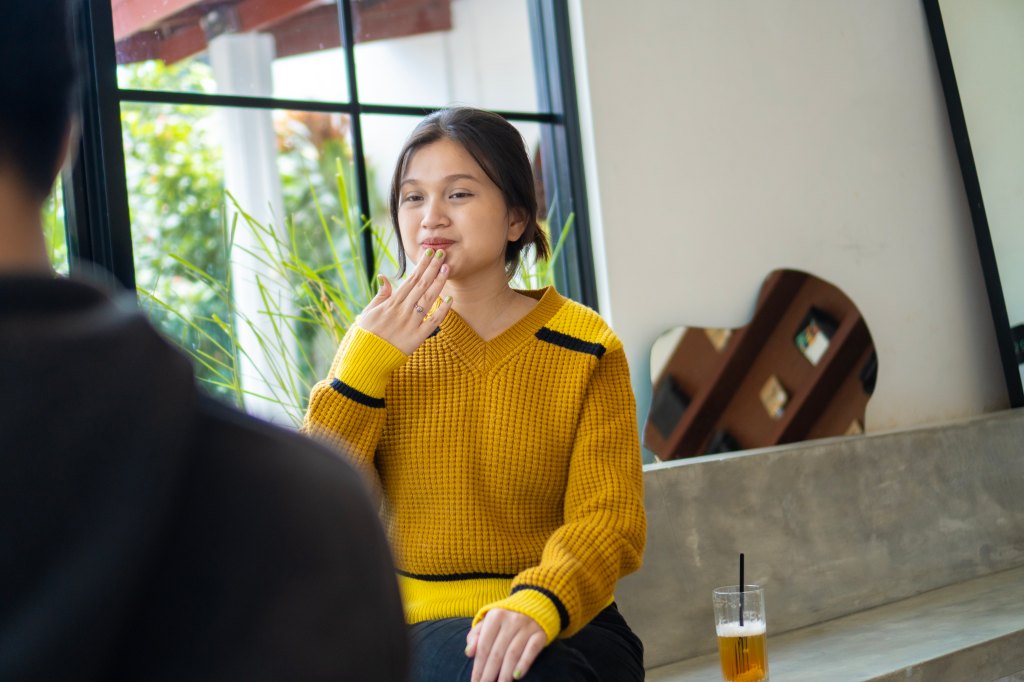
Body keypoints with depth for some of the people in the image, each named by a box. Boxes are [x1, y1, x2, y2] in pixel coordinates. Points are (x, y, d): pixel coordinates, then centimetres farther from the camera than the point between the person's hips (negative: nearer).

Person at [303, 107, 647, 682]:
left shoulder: (584, 348, 2)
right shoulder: (381, 342, 7)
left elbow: (610, 517, -7)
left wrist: (537, 605, -27)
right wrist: (361, 368, -11)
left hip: (556, 631, -1)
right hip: (414, 629, 2)